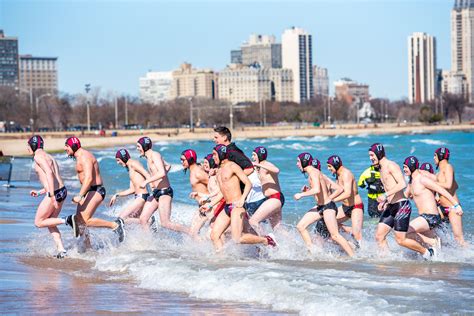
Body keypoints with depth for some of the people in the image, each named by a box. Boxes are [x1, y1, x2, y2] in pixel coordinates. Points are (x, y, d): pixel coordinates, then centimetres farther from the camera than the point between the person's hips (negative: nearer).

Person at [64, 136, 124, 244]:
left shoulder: (84, 157, -16)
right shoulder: (79, 157, 17)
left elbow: (89, 178, -27)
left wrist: (79, 196, -32)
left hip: (95, 191, -11)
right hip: (88, 192, 11)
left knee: (85, 220, -19)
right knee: (79, 221, 6)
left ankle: (115, 225, -11)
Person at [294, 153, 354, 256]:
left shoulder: (313, 173, -15)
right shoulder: (313, 173, 14)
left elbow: (317, 190, -32)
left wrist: (301, 194, -20)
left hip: (328, 207, -10)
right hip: (320, 207, 10)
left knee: (335, 235, -10)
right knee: (300, 226, 6)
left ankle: (353, 256, -5)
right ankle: (312, 252, 7)